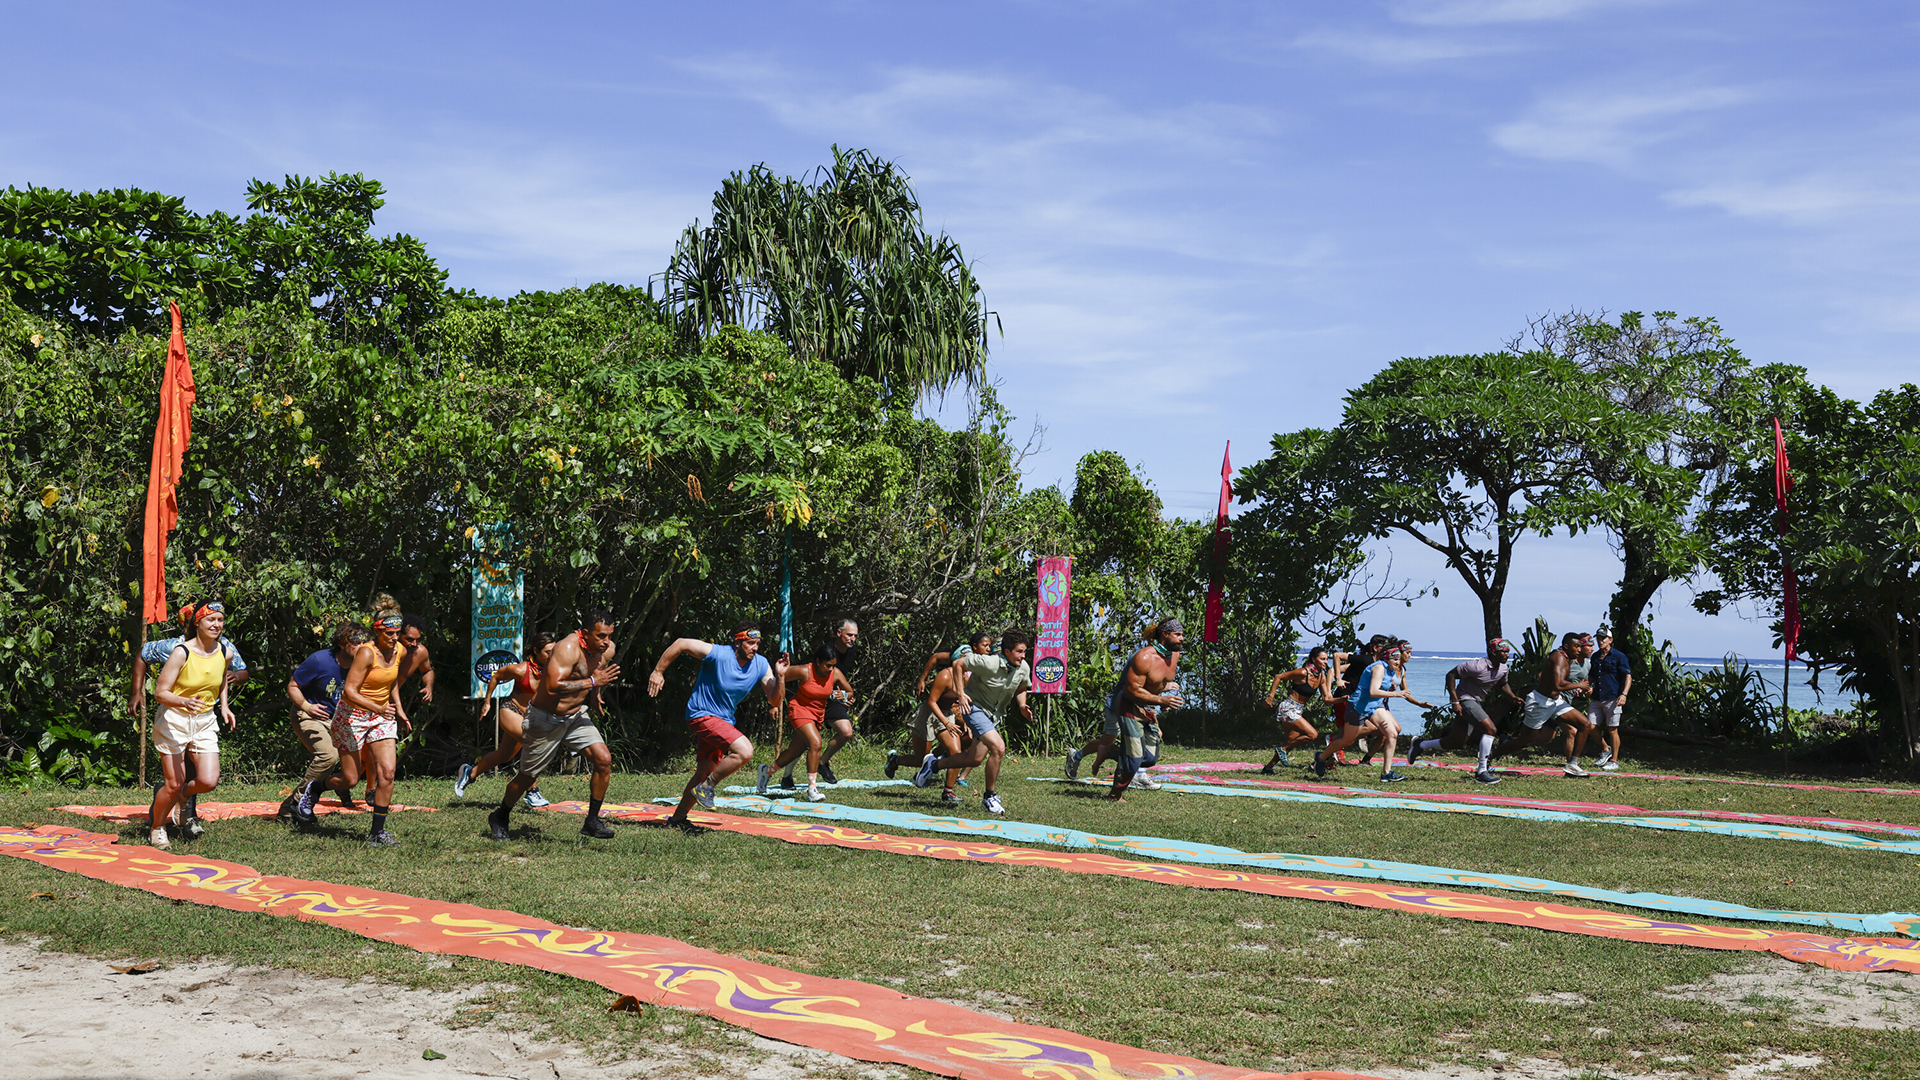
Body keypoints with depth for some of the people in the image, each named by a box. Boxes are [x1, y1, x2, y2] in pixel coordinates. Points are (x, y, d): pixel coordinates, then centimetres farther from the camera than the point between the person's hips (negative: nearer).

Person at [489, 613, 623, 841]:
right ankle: (499, 818, 33)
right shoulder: (568, 648, -27)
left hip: (576, 715, 6)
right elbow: (554, 687, -39)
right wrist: (593, 681, -35)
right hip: (545, 719, -6)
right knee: (529, 776, 7)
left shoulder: (606, 651, -2)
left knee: (604, 759, -12)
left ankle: (592, 822, 1)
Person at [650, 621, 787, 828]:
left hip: (723, 721, 8)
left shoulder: (761, 665, -3)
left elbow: (774, 701, -4)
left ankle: (678, 817, 29)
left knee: (704, 773, 14)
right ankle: (706, 787, -9)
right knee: (745, 750, -25)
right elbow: (680, 644, -15)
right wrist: (658, 672, -13)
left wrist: (780, 677, -21)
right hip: (702, 715, -8)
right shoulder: (718, 654, -20)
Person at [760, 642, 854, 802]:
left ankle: (767, 771, 40)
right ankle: (812, 789, -23)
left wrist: (843, 695, -16)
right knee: (815, 743, -27)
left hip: (818, 714, 6)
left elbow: (850, 691, 6)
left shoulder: (836, 674, -6)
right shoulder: (804, 671, -20)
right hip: (800, 709, -6)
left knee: (796, 750, 13)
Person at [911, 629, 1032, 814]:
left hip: (995, 715, 8)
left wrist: (1022, 706, -5)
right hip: (975, 707, -8)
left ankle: (934, 764, 35)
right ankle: (990, 797, -9)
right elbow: (958, 664, -15)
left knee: (975, 759, 10)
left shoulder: (1023, 668, -6)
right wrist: (961, 693, -19)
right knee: (998, 748, -24)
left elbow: (1021, 689, 15)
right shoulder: (989, 663, -26)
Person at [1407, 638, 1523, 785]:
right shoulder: (1478, 666, -23)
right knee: (1490, 729, -22)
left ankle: (1420, 745, 27)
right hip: (1465, 700, -9)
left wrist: (1513, 697, 1)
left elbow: (1503, 685, 22)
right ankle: (1482, 772, -16)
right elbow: (1451, 675, -18)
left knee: (1457, 742, 11)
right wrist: (1455, 701, -21)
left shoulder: (1503, 668, 2)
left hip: (1476, 702, 9)